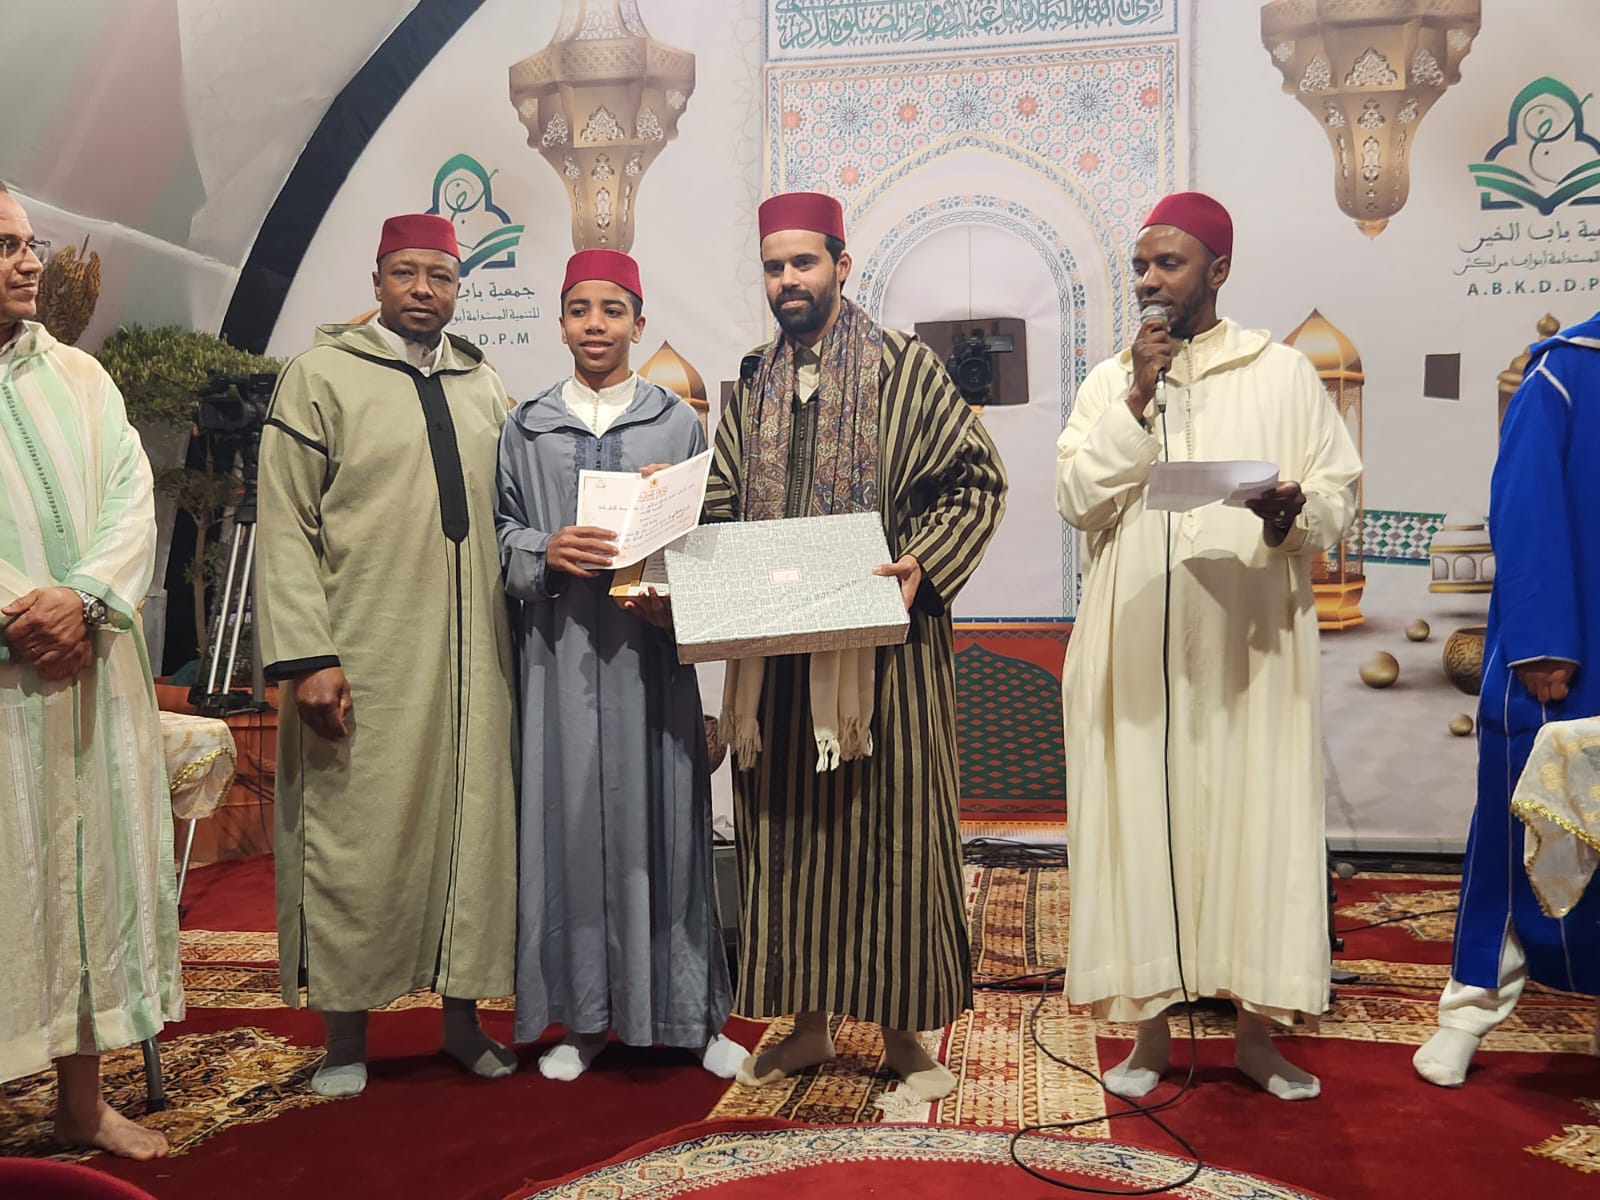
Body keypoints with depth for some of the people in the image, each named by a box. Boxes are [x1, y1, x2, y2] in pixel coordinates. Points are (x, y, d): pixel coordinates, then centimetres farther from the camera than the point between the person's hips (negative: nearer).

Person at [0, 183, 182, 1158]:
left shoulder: (79, 376, 14)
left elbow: (133, 497, 4)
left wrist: (82, 598, -12)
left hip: (90, 670, 4)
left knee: (91, 860, 8)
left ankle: (83, 1099, 20)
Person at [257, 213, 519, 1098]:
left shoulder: (483, 386, 14)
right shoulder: (321, 374, 0)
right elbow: (285, 525, -5)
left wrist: (518, 630, 10)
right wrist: (305, 655, -13)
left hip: (472, 658, 4)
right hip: (361, 659, -4)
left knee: (474, 825, 7)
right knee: (356, 835, 1)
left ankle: (462, 1015, 21)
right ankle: (346, 1036, 16)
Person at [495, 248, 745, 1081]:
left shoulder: (676, 421, 9)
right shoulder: (526, 427, 11)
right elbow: (500, 530, 8)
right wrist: (546, 552, -12)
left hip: (649, 644, -1)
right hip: (561, 645, 1)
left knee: (659, 814, 0)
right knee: (570, 816, 2)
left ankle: (694, 1013, 12)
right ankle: (584, 1015, 15)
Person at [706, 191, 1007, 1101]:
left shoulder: (902, 367, -1)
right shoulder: (752, 386, 14)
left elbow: (978, 479, -4)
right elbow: (723, 506, 15)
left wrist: (923, 564, -17)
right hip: (776, 643, 5)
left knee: (891, 821, 1)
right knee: (788, 827, 9)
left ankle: (905, 1025, 14)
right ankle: (808, 1019, 23)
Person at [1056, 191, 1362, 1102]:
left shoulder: (1283, 373, 5)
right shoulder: (1109, 382, 11)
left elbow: (1341, 492, 2)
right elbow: (1078, 498, -1)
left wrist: (1295, 513, -19)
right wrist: (1138, 398, -8)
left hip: (1250, 643, -1)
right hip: (1138, 647, 1)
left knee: (1257, 819, 1)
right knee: (1140, 822, 2)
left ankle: (1257, 1029, 15)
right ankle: (1151, 1021, 15)